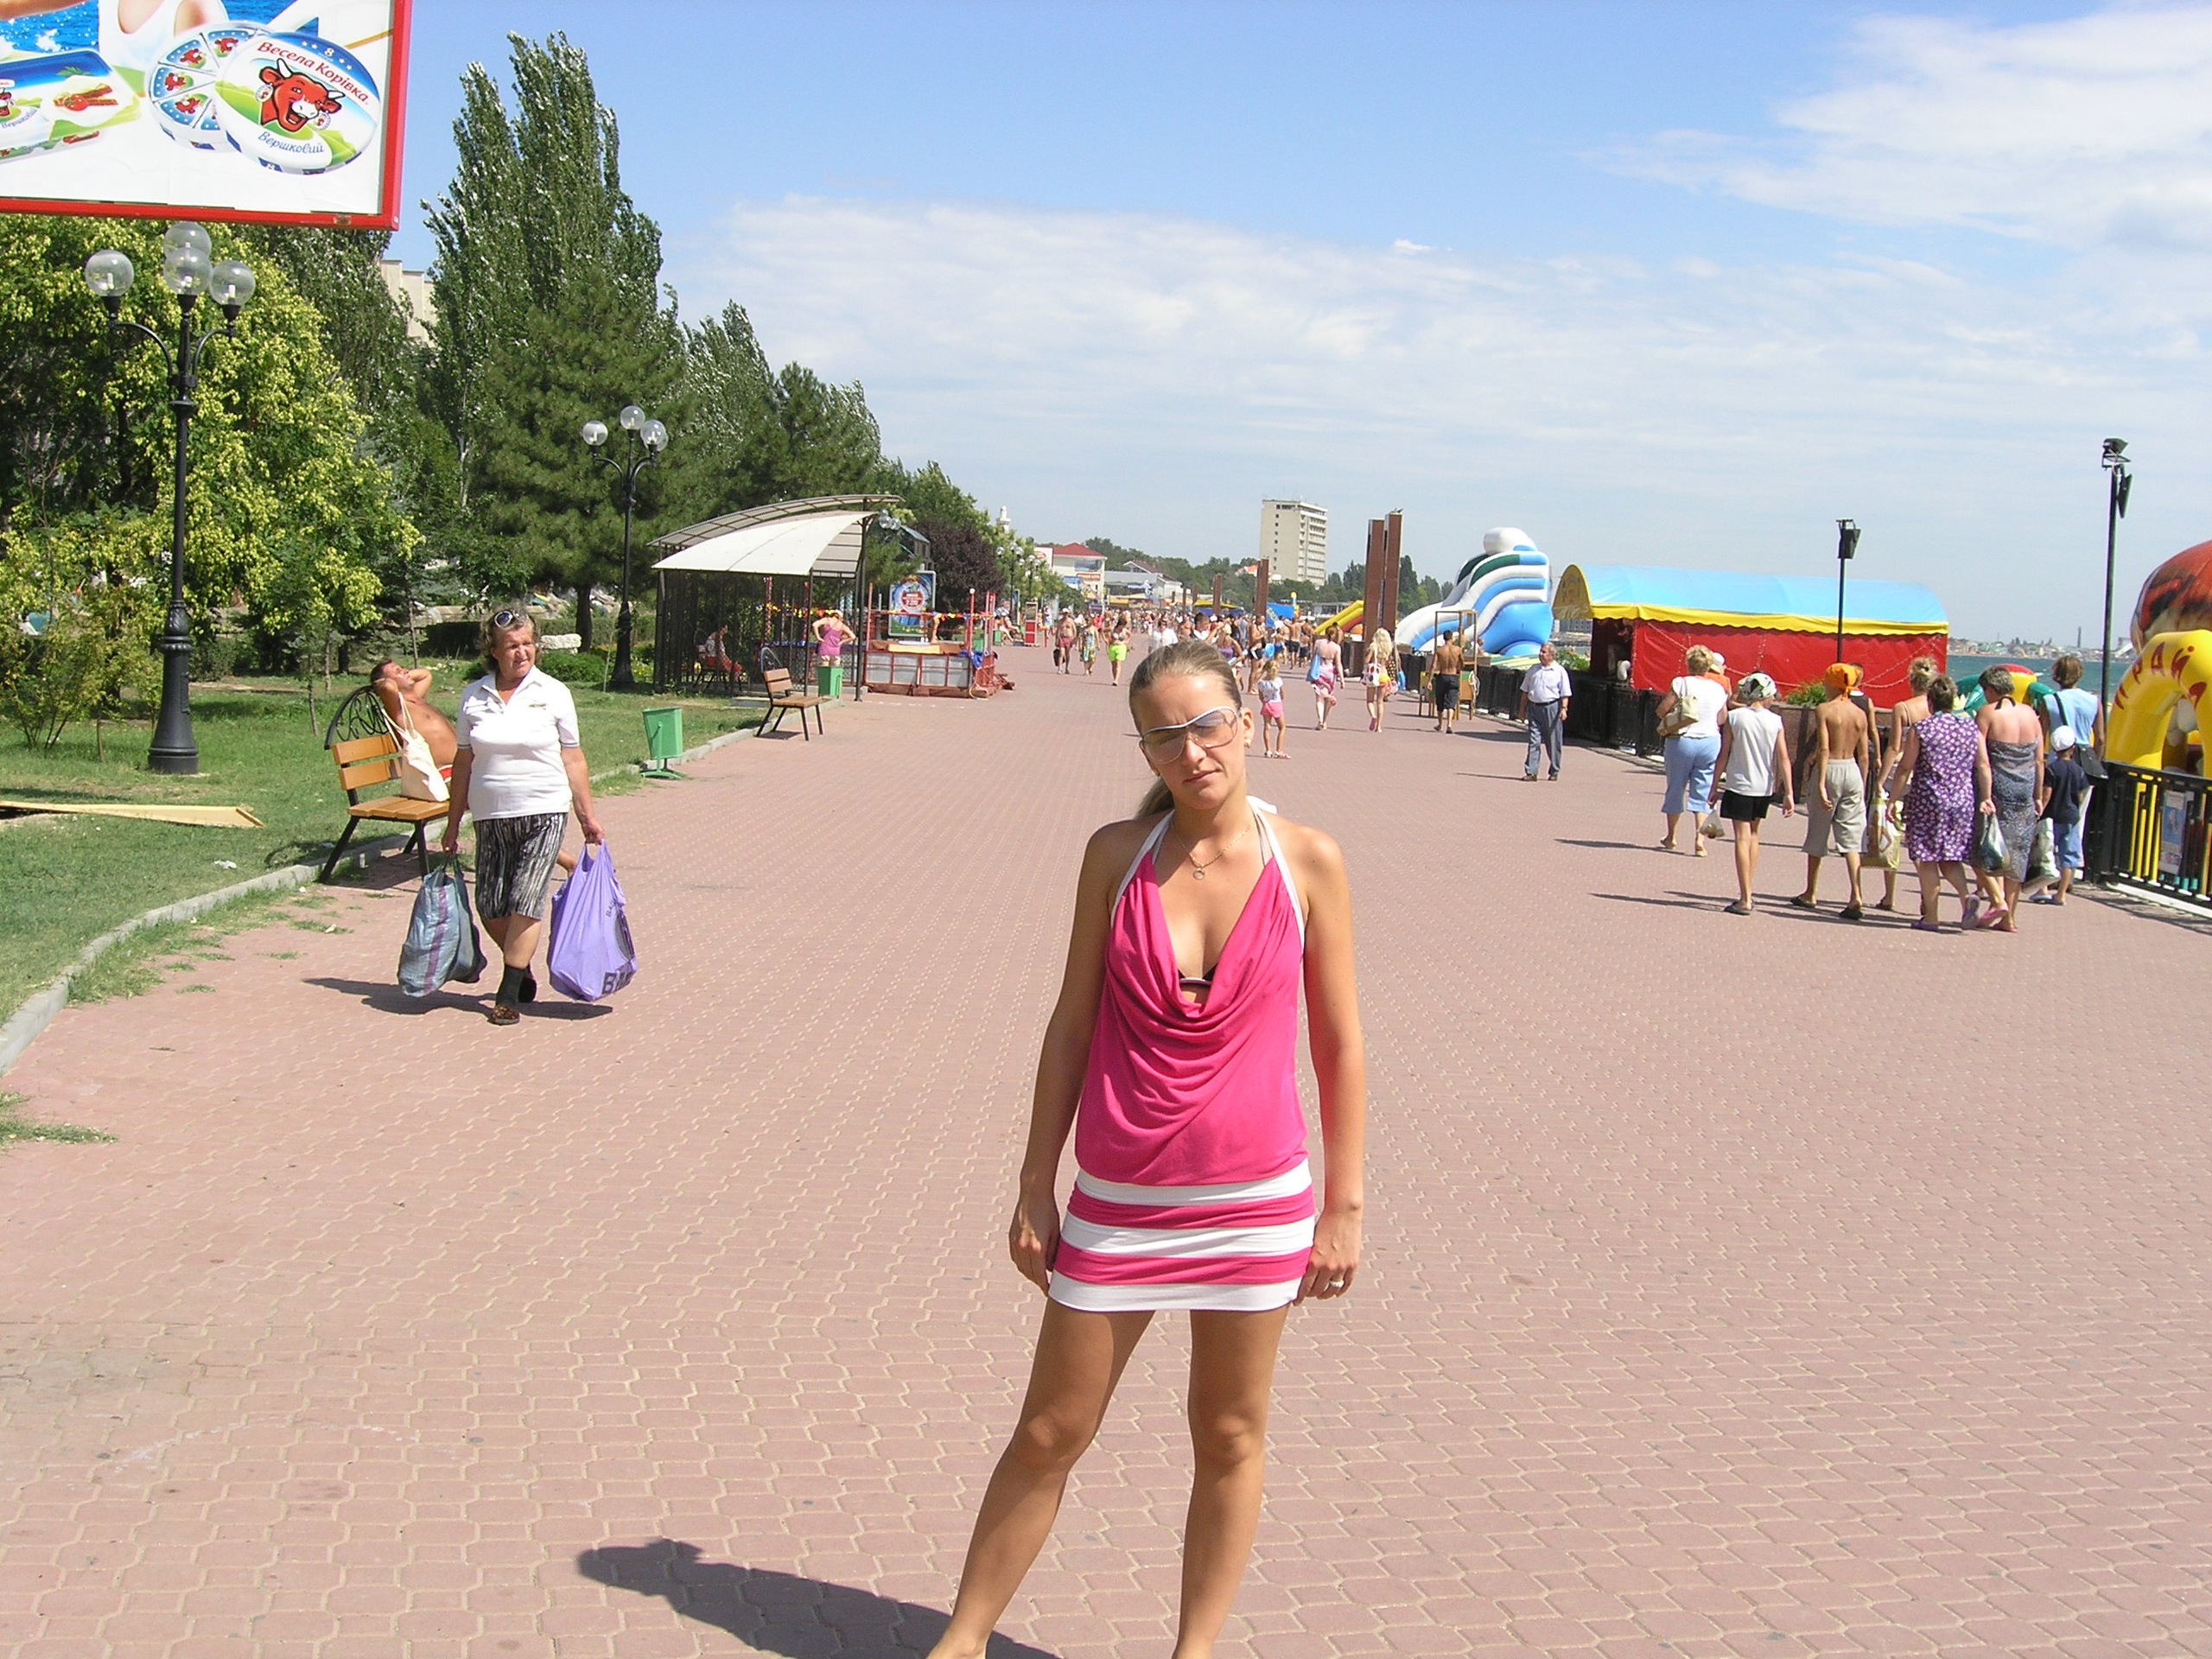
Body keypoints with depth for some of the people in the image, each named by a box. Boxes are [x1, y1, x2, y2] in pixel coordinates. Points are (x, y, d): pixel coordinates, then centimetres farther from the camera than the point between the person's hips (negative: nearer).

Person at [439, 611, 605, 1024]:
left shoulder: (553, 693, 0)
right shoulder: (474, 696, 5)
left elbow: (573, 760, 4)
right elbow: (463, 761, 10)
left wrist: (587, 816, 3)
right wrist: (454, 821, 11)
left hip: (544, 813, -3)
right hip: (491, 817, 3)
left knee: (525, 901, -8)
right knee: (490, 906, 2)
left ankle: (509, 994, 0)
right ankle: (523, 972, 27)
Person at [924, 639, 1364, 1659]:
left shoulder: (1307, 863, -6)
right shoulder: (1117, 855, -3)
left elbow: (1338, 1045, 0)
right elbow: (1073, 1022, 3)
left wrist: (1343, 1205, 0)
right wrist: (1034, 1185, 3)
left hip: (1254, 1205, -1)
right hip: (1116, 1203, 1)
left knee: (1230, 1440, 12)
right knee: (1047, 1436, 10)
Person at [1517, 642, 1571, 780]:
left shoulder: (1559, 671, 1)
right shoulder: (1533, 670, 12)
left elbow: (1564, 693, -1)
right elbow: (1525, 691, 18)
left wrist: (1563, 709, -12)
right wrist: (1522, 709, 15)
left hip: (1552, 708, -3)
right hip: (1534, 708, 3)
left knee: (1553, 742, 4)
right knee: (1534, 741, -4)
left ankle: (1554, 772, 16)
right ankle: (1531, 772, -6)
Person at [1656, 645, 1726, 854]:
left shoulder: (1682, 684, -9)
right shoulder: (1718, 689, 3)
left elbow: (1662, 710, -9)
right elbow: (1723, 719, 12)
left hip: (1682, 741, -2)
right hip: (1710, 742, 2)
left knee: (1675, 789, 12)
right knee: (1703, 793, 3)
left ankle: (1671, 838, 22)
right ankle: (1700, 839, -10)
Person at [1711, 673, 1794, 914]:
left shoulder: (1734, 717, -7)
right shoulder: (1775, 721, -2)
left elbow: (1723, 755, -5)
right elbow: (1783, 758, -3)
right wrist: (1788, 793, -1)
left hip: (1739, 785, -3)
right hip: (1765, 787, 3)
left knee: (1743, 837, -5)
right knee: (1753, 834, 20)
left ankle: (1745, 900, -11)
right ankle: (1747, 892, 23)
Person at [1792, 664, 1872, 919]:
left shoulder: (1825, 710, -9)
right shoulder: (1860, 714, 6)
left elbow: (1824, 748, -17)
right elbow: (1864, 756, 7)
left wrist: (1821, 784, -19)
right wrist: (1862, 787, 15)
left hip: (1830, 770, -4)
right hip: (1853, 772, 4)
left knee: (1817, 835, 11)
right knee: (1852, 838, 2)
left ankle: (1811, 894, 23)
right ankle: (1855, 898, -10)